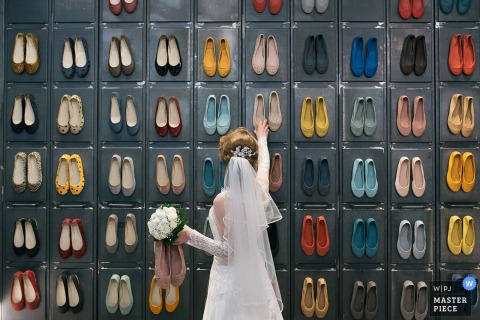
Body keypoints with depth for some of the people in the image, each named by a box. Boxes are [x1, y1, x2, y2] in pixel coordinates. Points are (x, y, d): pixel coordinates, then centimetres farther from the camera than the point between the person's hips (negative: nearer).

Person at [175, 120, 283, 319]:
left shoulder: (222, 200, -22)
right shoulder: (260, 187, -5)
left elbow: (228, 250, -19)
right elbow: (264, 163, 19)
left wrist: (191, 235, -19)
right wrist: (262, 139, 38)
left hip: (230, 278, -6)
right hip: (255, 275, 6)